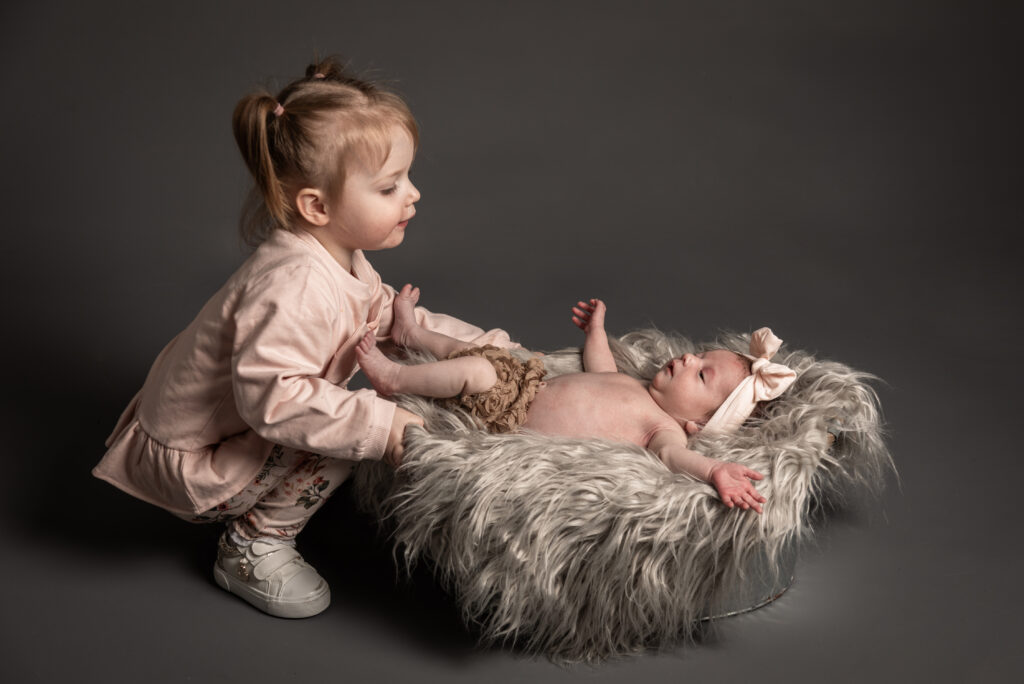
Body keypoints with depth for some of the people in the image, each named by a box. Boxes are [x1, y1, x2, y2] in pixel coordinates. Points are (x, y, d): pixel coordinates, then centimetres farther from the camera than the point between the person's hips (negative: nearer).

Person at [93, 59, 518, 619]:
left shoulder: (343, 261, -2)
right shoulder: (293, 290, -35)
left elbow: (392, 316, 10)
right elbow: (271, 399, -39)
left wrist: (479, 344, 1)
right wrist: (379, 425, -36)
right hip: (185, 460, -10)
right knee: (338, 437, -26)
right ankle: (253, 548, -4)